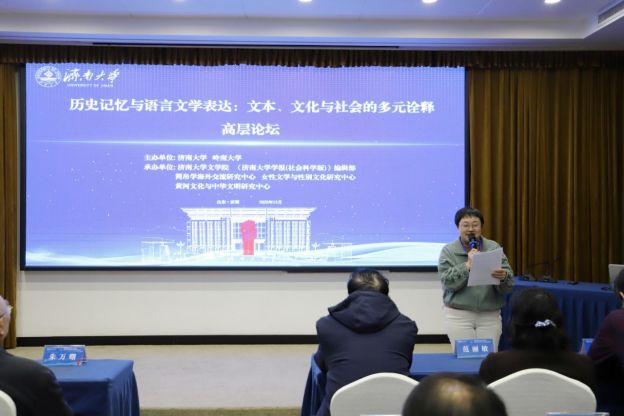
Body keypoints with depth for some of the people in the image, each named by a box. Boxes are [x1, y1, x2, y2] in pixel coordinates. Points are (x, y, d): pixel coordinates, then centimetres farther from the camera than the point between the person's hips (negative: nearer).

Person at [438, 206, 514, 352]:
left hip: (490, 316, 1)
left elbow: (509, 284, -3)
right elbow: (447, 282, -11)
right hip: (459, 316, -1)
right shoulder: (448, 251, 1)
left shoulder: (494, 248, 4)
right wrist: (468, 265, -19)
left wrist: (503, 277, -25)